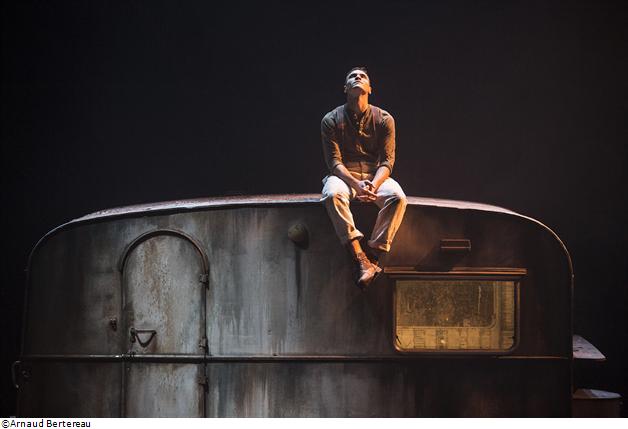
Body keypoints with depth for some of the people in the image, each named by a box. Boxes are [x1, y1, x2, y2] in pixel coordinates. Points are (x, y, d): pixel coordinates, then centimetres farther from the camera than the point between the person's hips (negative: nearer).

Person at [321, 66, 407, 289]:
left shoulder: (384, 119, 2)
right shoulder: (331, 120, -1)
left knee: (397, 197, -32)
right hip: (344, 175, -1)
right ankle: (360, 259, -40)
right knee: (332, 195, -37)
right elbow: (334, 161, -8)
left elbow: (387, 161, -3)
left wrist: (373, 185, -24)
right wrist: (356, 184, -26)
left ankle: (373, 255, -31)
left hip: (376, 176, 1)